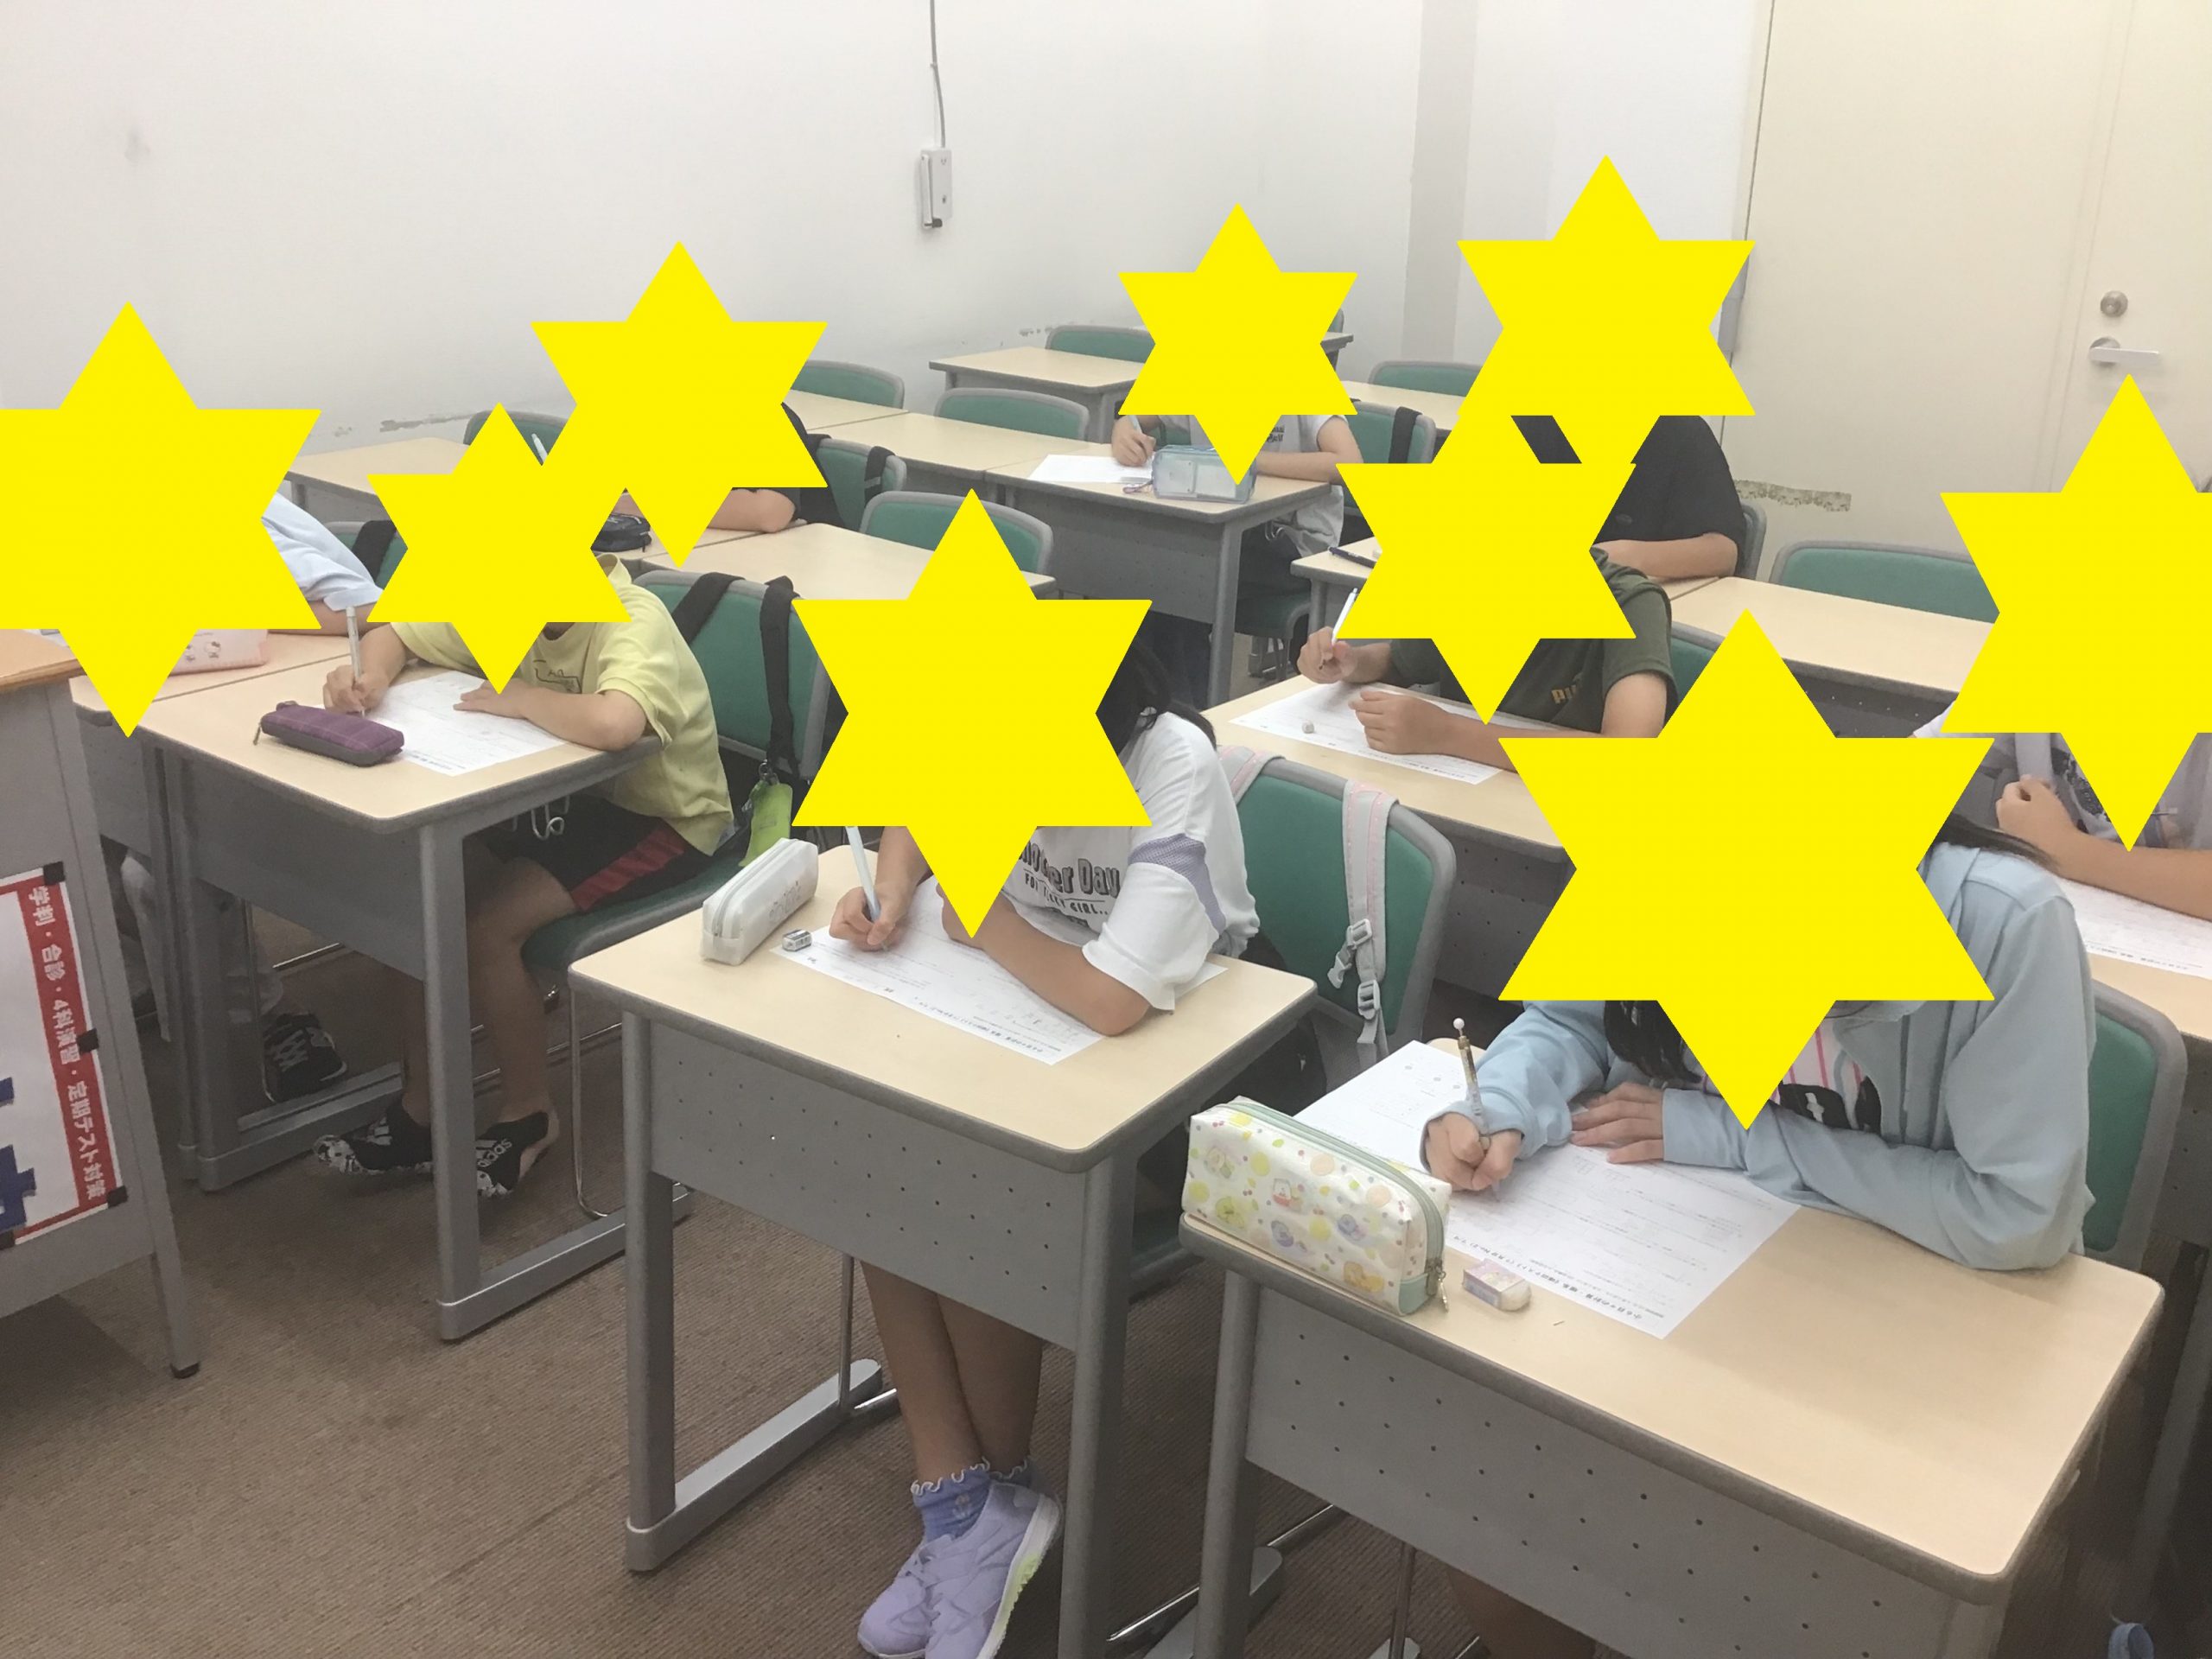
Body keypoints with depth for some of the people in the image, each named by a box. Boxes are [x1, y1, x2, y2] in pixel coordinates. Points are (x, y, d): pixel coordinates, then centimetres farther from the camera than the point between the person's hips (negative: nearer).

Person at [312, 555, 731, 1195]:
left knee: (486, 927, -22)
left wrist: (517, 697, -30)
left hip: (663, 819, -8)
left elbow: (612, 724, -49)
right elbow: (394, 635, 8)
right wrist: (372, 675, -16)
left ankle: (530, 1114, 2)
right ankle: (419, 1107, 6)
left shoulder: (636, 623, -28)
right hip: (568, 793, 8)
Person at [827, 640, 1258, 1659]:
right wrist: (892, 896, -13)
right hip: (1029, 1011, 6)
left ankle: (1002, 1492, 5)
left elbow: (1115, 1001, -40)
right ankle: (961, 1506, -8)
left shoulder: (1173, 768, -32)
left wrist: (985, 919, -23)